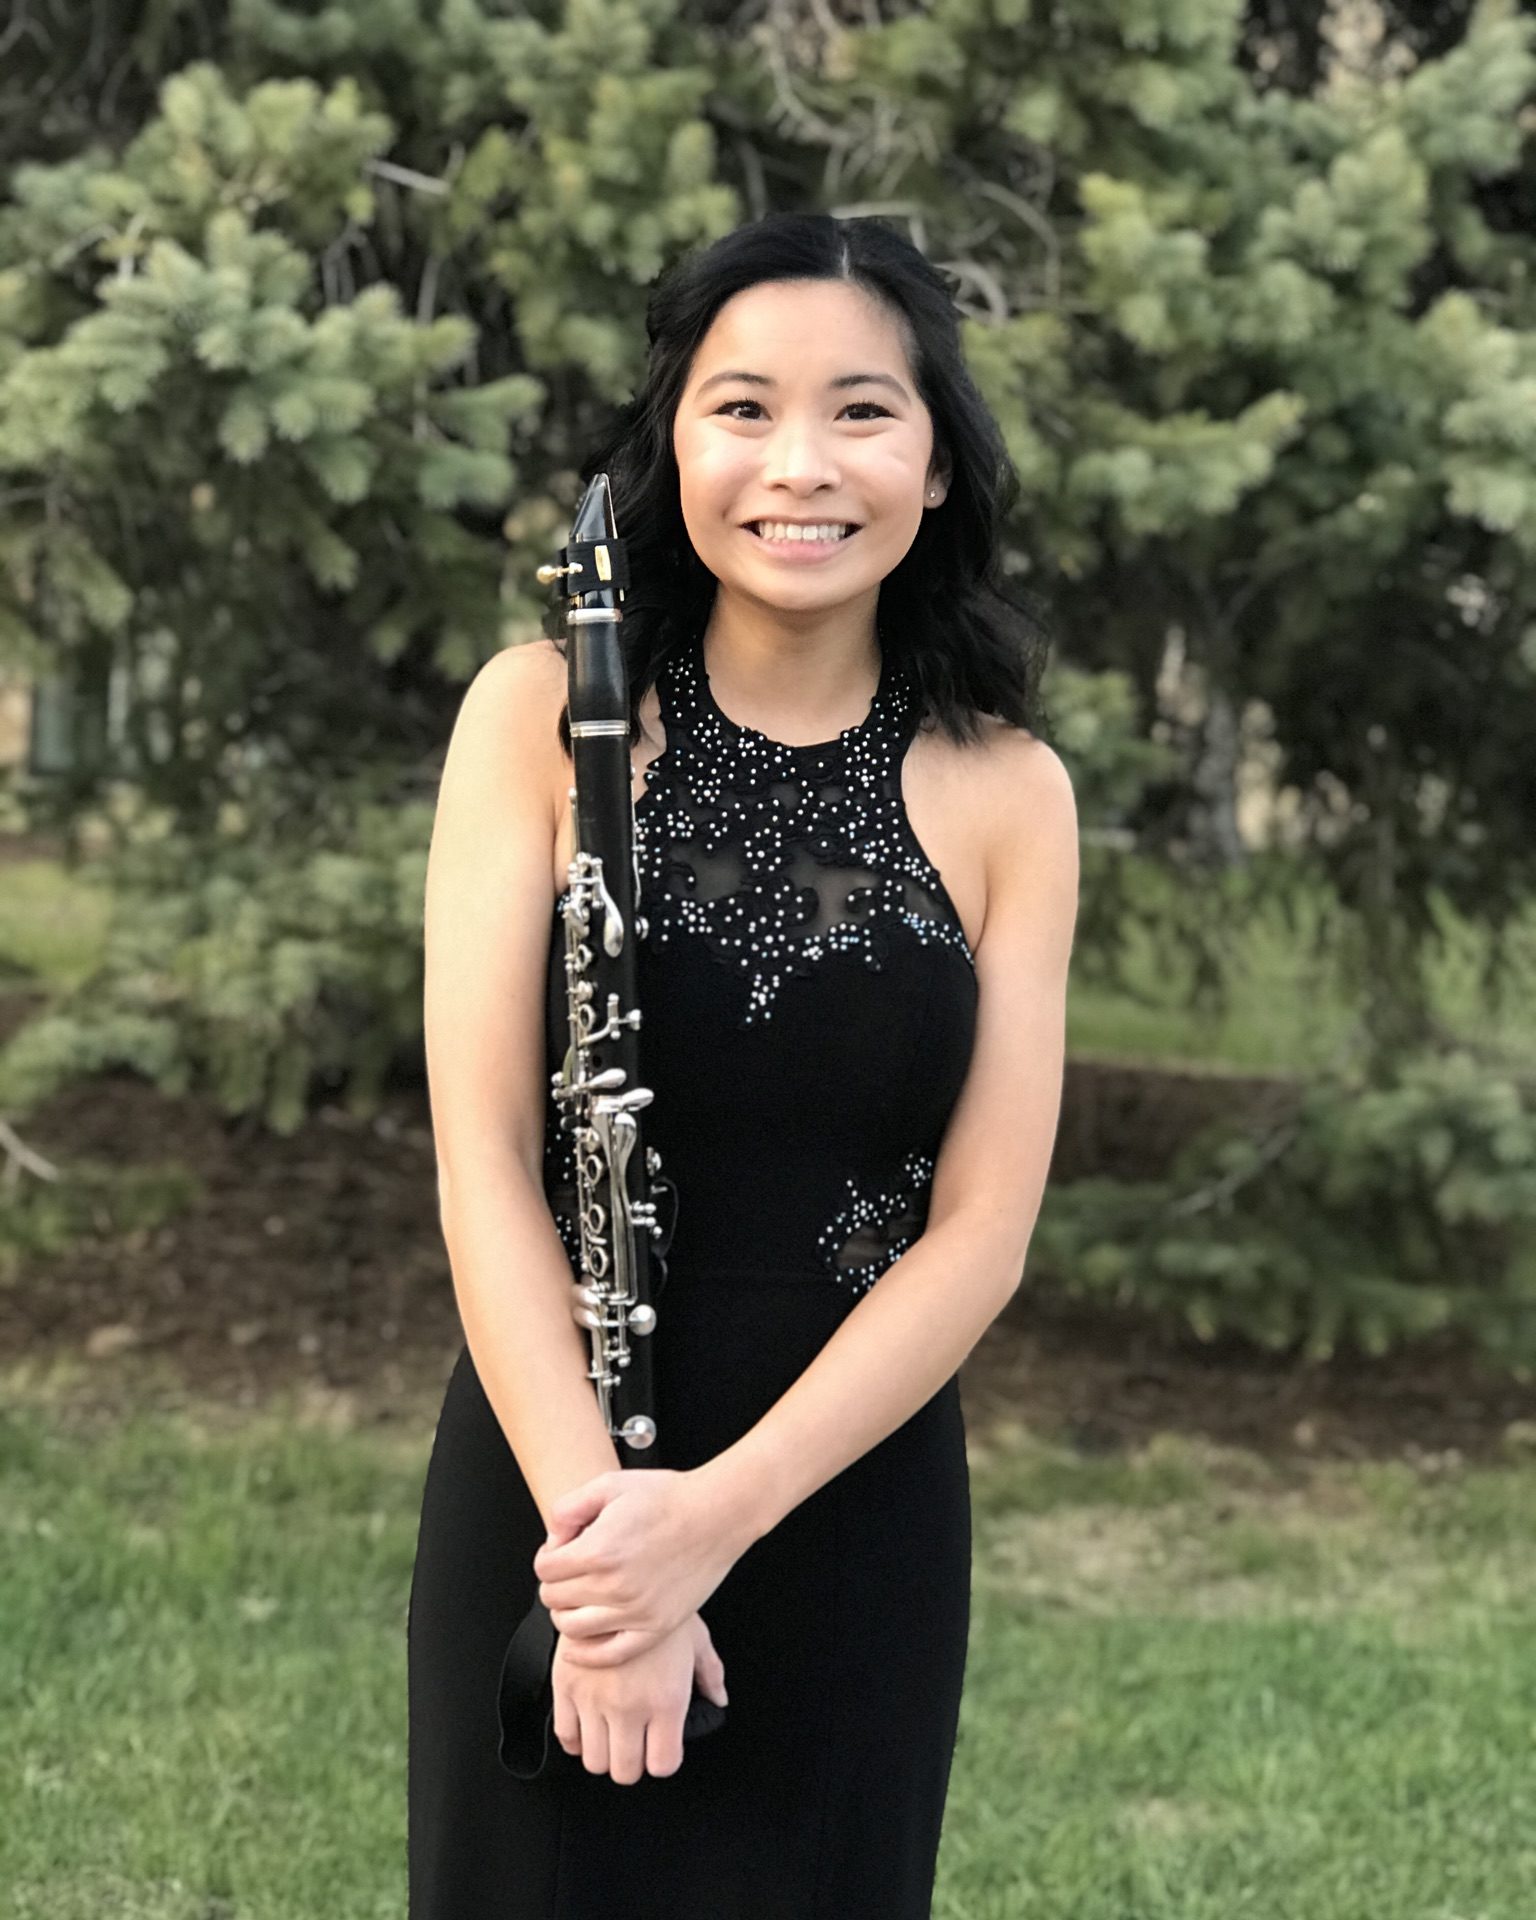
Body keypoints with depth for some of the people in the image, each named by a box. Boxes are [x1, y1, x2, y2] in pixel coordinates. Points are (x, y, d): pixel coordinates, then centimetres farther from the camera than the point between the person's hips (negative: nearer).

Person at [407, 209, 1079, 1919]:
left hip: (851, 1495, 1)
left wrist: (714, 1516, -18)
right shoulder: (545, 715, -5)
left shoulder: (1003, 795, -2)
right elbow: (482, 1153, -9)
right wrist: (589, 1513, -20)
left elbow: (979, 1233, -6)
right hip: (546, 1483, -1)